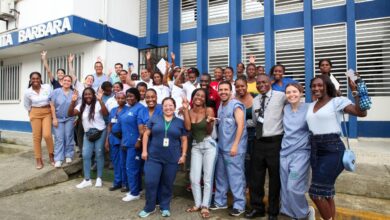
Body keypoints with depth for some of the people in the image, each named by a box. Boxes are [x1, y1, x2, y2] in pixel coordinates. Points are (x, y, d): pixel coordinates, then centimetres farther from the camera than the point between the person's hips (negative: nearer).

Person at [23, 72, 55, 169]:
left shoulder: (47, 87, -5)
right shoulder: (27, 92, -1)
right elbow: (27, 106, 13)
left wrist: (53, 114, 3)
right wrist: (31, 115, 11)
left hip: (47, 113, -1)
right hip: (35, 114, 1)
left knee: (47, 135, -14)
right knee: (36, 137, 1)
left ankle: (51, 155, 10)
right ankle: (38, 160, 12)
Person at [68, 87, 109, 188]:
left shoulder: (98, 104, -11)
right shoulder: (81, 106, 5)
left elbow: (106, 113, -28)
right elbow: (70, 114, -5)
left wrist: (100, 101, -36)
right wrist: (73, 102, -17)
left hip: (100, 132, -5)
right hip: (88, 134, 5)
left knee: (99, 155, 5)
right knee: (86, 155, 3)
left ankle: (99, 178, 18)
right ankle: (87, 180, 15)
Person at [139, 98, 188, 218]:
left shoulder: (180, 122, 5)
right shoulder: (154, 119, 4)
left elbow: (184, 140, 7)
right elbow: (146, 134, 5)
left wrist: (183, 155, 1)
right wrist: (144, 150, -2)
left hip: (172, 159, 0)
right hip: (153, 157, 0)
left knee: (167, 184, 10)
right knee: (150, 182, 0)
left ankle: (165, 207, 29)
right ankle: (149, 207, 21)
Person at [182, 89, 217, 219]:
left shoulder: (209, 110, -8)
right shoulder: (189, 111, 2)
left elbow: (209, 131, -8)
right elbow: (188, 127, -14)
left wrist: (209, 122, -29)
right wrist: (185, 109, -12)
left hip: (209, 145, -3)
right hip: (195, 146, 3)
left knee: (207, 177, 2)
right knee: (194, 177, 4)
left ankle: (205, 206, 16)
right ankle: (197, 204, 23)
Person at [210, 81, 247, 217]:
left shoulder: (236, 105, -10)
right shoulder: (221, 106, 14)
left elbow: (240, 126, -17)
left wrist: (235, 145, -21)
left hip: (234, 148, -7)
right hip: (221, 147, 8)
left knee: (235, 177, 0)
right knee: (220, 176, 14)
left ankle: (239, 205, 14)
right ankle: (220, 202, 28)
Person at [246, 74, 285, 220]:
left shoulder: (281, 96, -6)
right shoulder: (255, 100, 11)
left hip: (275, 142, -5)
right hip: (259, 142, 5)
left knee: (275, 178, 9)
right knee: (255, 176, 12)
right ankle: (257, 207, 31)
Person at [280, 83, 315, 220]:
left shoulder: (308, 108, -6)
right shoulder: (285, 109, 8)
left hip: (301, 153, -5)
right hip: (285, 152, 5)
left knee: (293, 187, -9)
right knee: (285, 188, 8)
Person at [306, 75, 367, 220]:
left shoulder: (337, 101, -5)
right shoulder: (311, 106, 13)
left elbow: (361, 113, -16)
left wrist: (355, 91, -22)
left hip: (332, 149, -6)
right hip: (315, 150, 7)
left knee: (316, 192, -4)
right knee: (326, 191, 17)